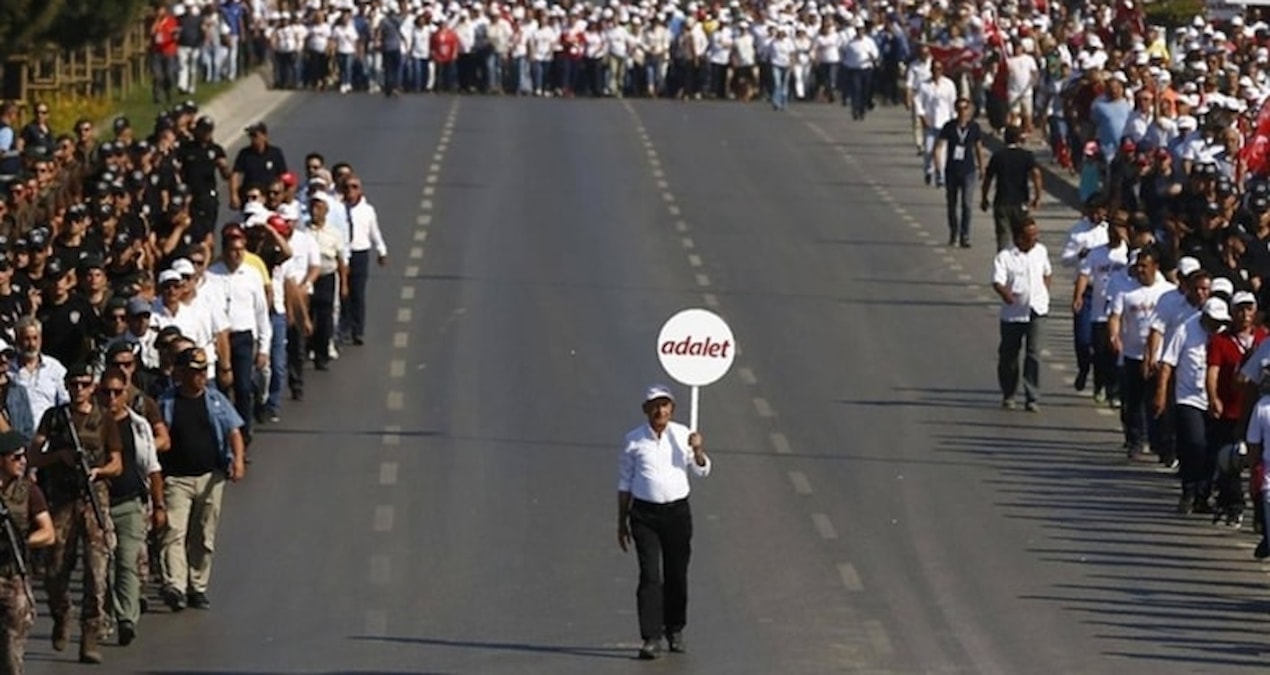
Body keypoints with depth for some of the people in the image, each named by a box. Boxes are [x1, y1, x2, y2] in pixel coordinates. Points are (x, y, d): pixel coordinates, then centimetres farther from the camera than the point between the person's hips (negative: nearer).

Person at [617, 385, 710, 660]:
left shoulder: (682, 435, 4)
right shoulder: (634, 440, 1)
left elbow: (702, 471, 3)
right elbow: (624, 482, 7)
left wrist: (697, 450, -19)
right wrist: (622, 521, 7)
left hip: (677, 511, 2)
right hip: (645, 513, -2)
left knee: (677, 574, 8)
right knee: (650, 575, -9)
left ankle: (675, 630, 26)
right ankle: (651, 638, -11)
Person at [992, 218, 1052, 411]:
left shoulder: (1041, 251, 4)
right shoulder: (1004, 257, -12)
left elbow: (1047, 273, 23)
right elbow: (998, 281, -24)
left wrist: (1044, 293, 11)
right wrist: (1005, 293, -44)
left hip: (1036, 310, 2)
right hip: (1012, 313, -2)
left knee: (1034, 353, -9)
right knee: (1008, 354, 12)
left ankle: (1032, 398, -6)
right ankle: (1008, 395, 30)